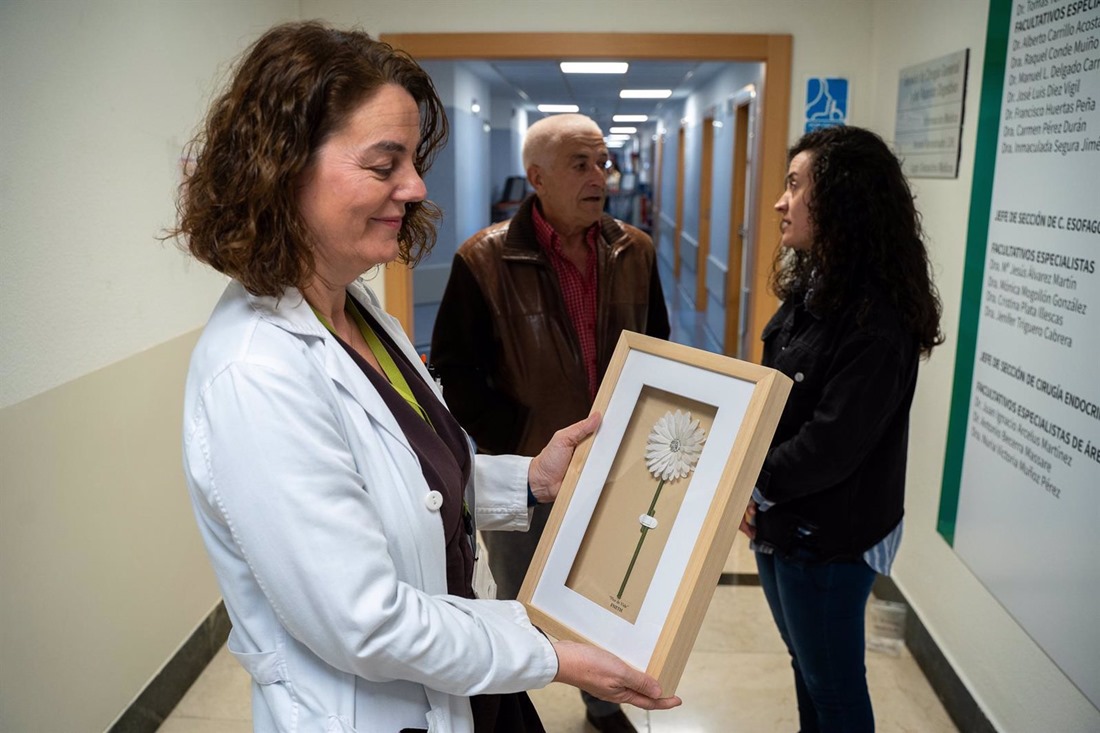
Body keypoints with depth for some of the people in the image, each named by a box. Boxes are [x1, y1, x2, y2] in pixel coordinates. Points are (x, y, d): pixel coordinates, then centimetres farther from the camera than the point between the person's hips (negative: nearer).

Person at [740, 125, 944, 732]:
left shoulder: (878, 319, -25)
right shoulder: (811, 286, 3)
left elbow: (833, 443, -26)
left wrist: (754, 486, -14)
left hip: (829, 539, -8)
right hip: (781, 520, 8)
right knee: (805, 663, 26)